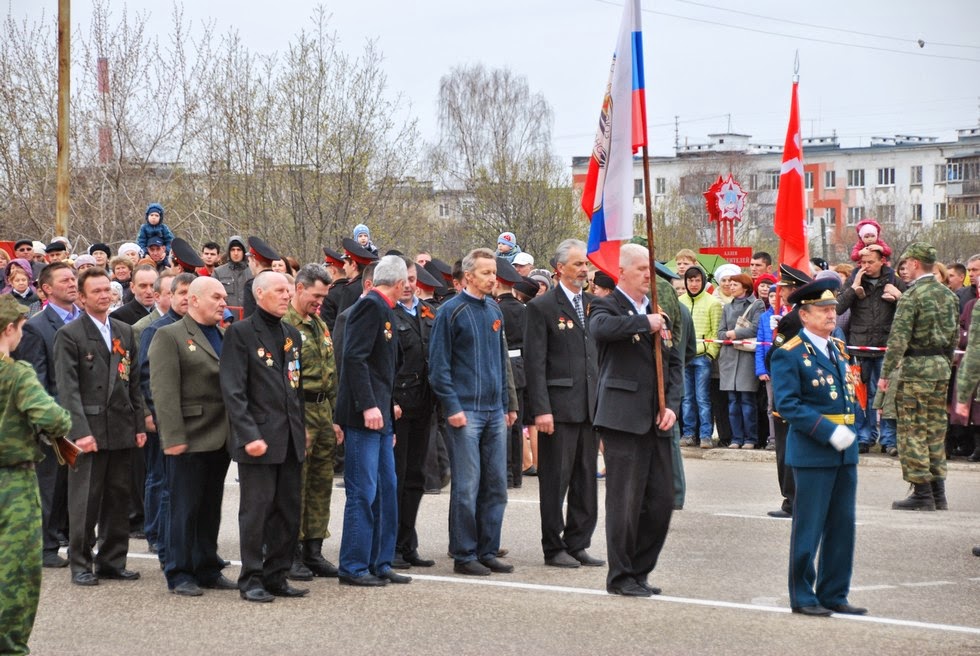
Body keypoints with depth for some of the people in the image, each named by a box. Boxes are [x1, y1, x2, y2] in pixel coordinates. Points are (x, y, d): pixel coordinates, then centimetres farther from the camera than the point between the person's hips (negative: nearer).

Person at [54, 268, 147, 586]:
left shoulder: (125, 332, 15)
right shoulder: (69, 335, -4)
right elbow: (68, 389, -10)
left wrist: (139, 425, 9)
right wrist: (80, 431, -17)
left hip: (122, 430, 5)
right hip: (90, 430, -5)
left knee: (118, 499, 9)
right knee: (85, 500, -2)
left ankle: (112, 560, 17)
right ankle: (80, 564, 7)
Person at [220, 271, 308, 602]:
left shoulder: (291, 334, 16)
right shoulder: (240, 332, -6)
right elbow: (233, 390, -12)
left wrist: (302, 427, 12)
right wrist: (249, 435, -18)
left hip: (291, 438, 7)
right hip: (259, 436, -7)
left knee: (289, 510, 8)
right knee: (256, 510, -3)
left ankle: (276, 576, 18)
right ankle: (251, 580, 5)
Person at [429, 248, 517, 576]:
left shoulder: (494, 311, 13)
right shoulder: (450, 311, -6)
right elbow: (438, 365, -7)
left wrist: (508, 404, 15)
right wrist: (452, 408, -14)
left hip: (495, 412, 6)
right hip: (466, 412, -6)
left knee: (496, 486, 7)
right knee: (467, 487, -4)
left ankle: (488, 551, 15)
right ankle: (464, 555, 4)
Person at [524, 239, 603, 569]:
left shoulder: (594, 304, 13)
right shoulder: (542, 307, -5)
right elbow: (535, 363, -9)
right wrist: (541, 409, -15)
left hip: (591, 406, 6)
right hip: (559, 406, -6)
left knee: (586, 479, 10)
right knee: (555, 479, 0)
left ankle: (578, 544, 18)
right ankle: (554, 548, 9)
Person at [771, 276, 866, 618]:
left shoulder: (838, 348, 13)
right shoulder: (789, 355, -10)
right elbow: (787, 404, -17)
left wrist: (848, 430, 6)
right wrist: (829, 431, -20)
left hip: (844, 450, 7)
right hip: (812, 453, -7)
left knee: (842, 526, 10)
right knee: (808, 528, 0)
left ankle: (834, 595, 19)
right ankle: (803, 597, 10)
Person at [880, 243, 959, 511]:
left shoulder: (911, 297, -13)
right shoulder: (948, 295, 10)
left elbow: (899, 339, -17)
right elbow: (955, 335, 16)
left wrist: (885, 373, -14)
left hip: (915, 368, -7)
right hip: (941, 368, 7)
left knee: (913, 431, -2)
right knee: (936, 430, 12)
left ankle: (922, 493, -3)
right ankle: (938, 494, 15)